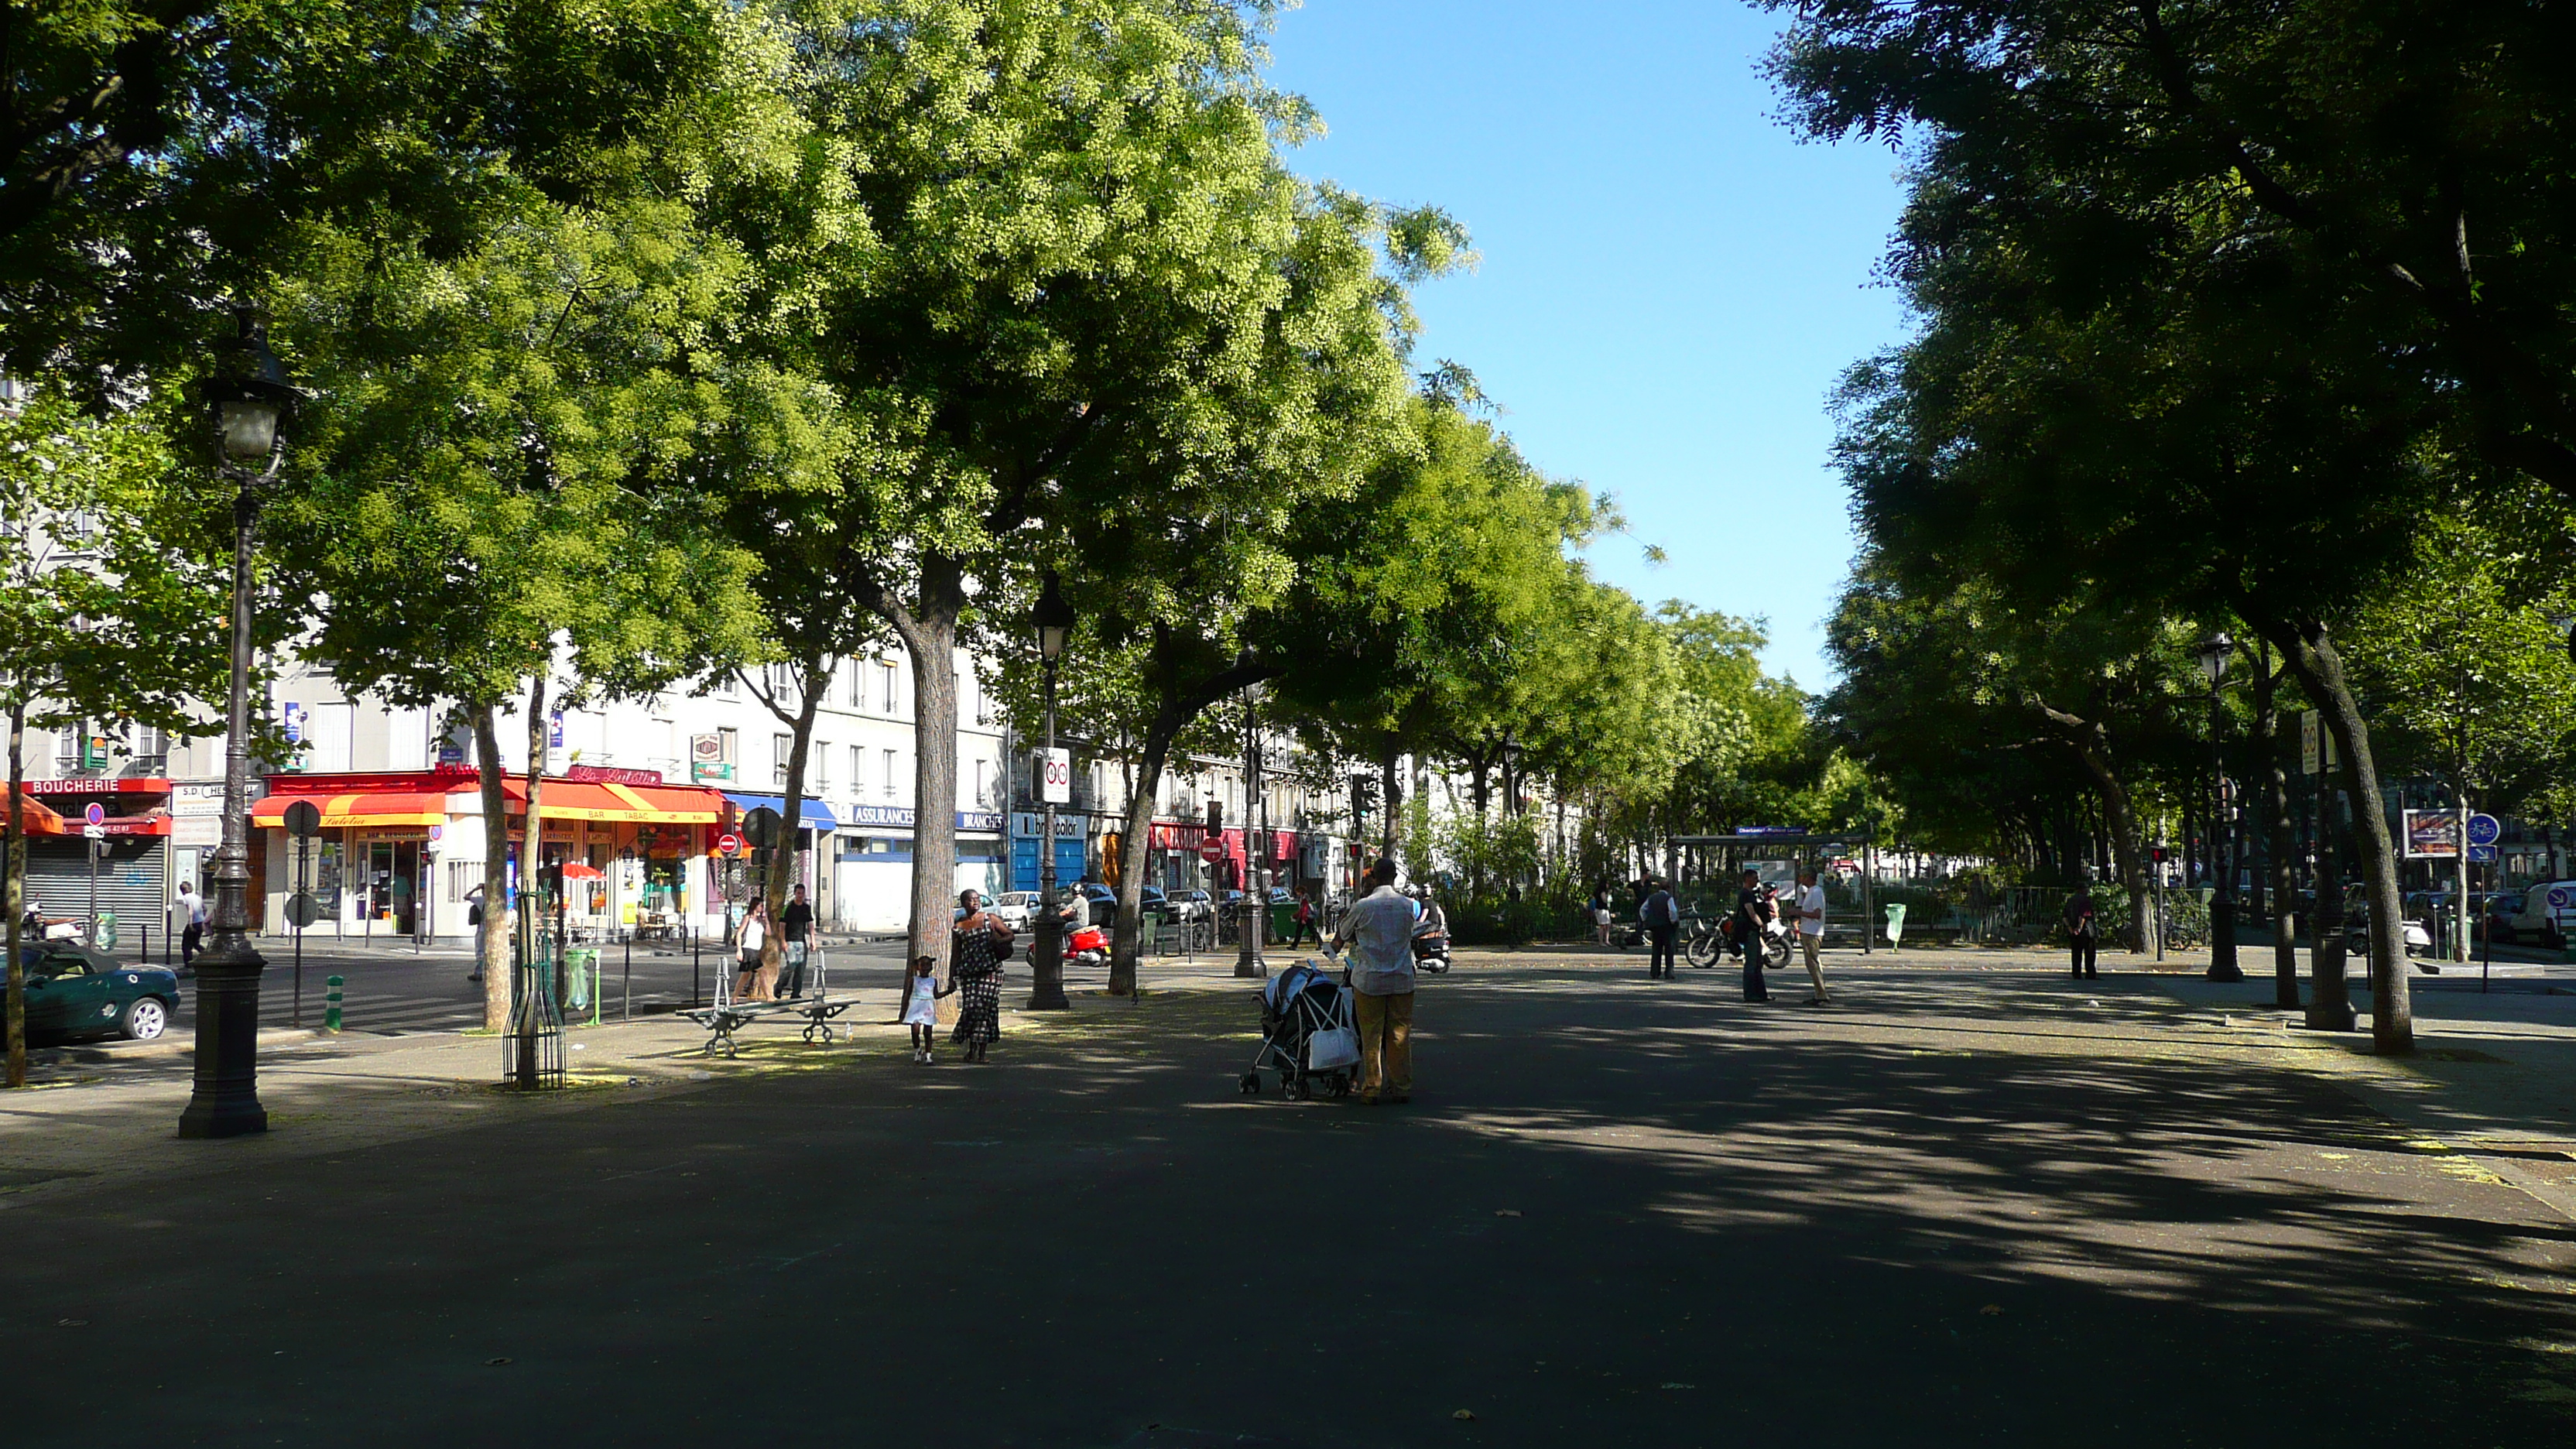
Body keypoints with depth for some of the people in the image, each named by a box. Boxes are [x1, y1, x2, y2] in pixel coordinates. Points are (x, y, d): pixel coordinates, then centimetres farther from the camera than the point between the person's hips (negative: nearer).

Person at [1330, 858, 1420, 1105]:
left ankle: (1371, 1089, 4)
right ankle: (1402, 1087, 13)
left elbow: (1341, 936, 7)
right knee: (1400, 1035, 9)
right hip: (1402, 980, 3)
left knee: (1371, 1036, 4)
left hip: (1369, 980, -2)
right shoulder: (1408, 906, 0)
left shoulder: (1362, 906, -9)